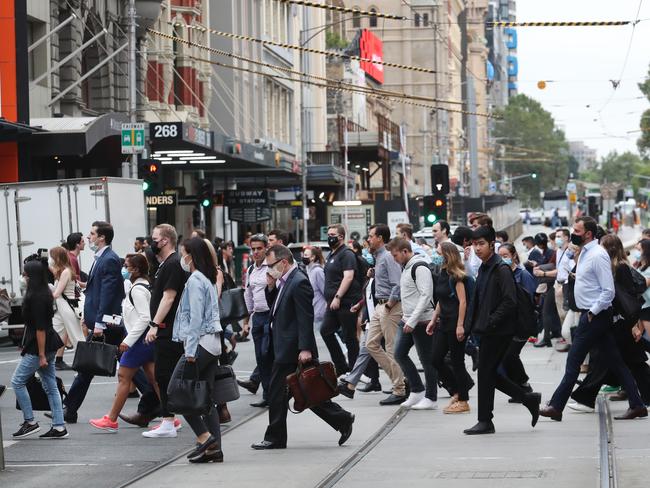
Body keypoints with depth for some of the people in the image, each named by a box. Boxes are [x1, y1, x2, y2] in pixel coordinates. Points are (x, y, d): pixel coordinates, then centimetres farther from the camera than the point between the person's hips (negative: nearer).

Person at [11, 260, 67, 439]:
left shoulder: (36, 297, -19)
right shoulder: (45, 293, 11)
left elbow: (40, 328, -21)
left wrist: (41, 355, -20)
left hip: (37, 348, -9)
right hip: (48, 347, 9)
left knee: (17, 381, 1)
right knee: (50, 386, 9)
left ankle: (30, 422, 3)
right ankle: (59, 427, 8)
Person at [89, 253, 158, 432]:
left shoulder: (137, 289, -15)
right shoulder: (145, 285, 13)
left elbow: (144, 318, -22)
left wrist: (128, 340, -20)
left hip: (139, 339, -9)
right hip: (147, 338, 9)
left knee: (123, 377, -2)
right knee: (153, 377, 7)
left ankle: (111, 420, 3)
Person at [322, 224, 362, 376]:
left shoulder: (346, 254, -10)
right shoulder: (332, 255, 19)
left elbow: (348, 277, -20)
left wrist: (337, 297, -24)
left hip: (346, 302, -10)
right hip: (333, 303, 10)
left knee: (350, 337, -3)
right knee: (325, 331, 4)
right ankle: (341, 367, 10)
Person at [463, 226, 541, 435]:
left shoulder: (501, 269, -14)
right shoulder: (484, 268, 15)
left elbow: (510, 301, -21)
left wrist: (491, 322, -20)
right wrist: (473, 324, 12)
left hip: (498, 331, -9)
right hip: (488, 331, 9)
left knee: (485, 373, -4)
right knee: (490, 373, 10)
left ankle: (485, 421, 4)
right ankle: (529, 399, 20)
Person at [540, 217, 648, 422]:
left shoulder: (597, 255, -16)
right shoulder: (585, 253, 14)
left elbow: (608, 291, -21)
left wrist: (592, 312, -18)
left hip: (595, 316, -10)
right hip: (591, 314, 10)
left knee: (573, 362, -4)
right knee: (614, 361, 9)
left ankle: (556, 407, 1)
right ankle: (637, 405, 10)